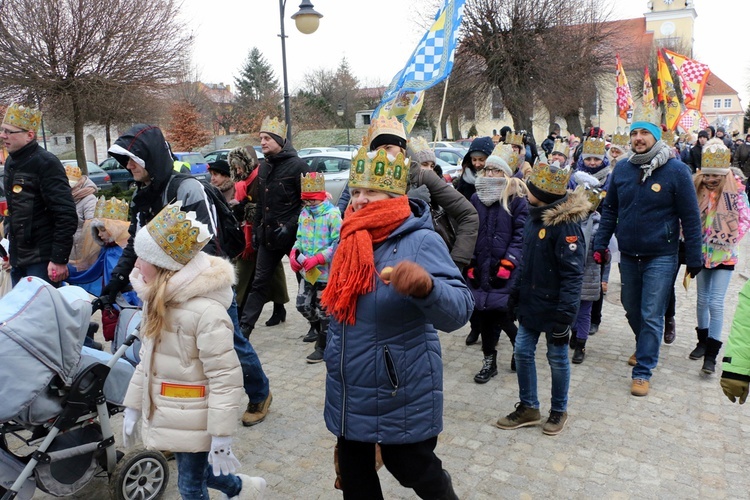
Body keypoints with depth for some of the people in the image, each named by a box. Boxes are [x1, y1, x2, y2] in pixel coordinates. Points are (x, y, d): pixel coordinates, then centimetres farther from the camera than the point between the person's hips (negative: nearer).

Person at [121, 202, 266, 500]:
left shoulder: (206, 311, -27)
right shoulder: (157, 300, 1)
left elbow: (226, 379, -25)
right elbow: (148, 359, 10)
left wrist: (221, 437, -22)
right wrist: (133, 408, 13)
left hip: (193, 421, -8)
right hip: (167, 415, 8)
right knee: (195, 474, 24)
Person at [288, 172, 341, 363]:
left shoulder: (332, 214, -16)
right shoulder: (304, 214, 6)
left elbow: (338, 244, -18)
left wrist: (317, 259, -24)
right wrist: (294, 253, -4)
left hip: (326, 271, -7)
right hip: (307, 271, 7)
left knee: (324, 310, 5)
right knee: (303, 305, 13)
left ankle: (323, 346, 22)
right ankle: (321, 332, 39)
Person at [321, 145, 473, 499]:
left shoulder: (421, 242, -19)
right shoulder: (349, 242, 1)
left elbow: (458, 311, -30)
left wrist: (426, 286, -50)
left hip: (402, 394, -6)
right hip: (348, 394, 6)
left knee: (415, 469, 15)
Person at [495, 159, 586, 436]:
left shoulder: (566, 224, -20)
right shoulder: (534, 216, 6)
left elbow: (572, 274, -22)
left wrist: (565, 314, -23)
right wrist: (516, 291, 14)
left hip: (553, 306, -7)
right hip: (530, 302, 8)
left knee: (557, 357, 10)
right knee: (523, 352, 11)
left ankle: (559, 410, 29)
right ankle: (528, 407, 28)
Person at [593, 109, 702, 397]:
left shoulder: (676, 170, -11)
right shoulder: (621, 169, 1)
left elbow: (690, 218, -7)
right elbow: (609, 210, 8)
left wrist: (694, 259, -6)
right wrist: (600, 245, 3)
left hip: (661, 257, -4)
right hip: (628, 255, 5)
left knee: (651, 316, -2)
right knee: (632, 309, 19)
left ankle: (643, 371, 10)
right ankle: (645, 348, 45)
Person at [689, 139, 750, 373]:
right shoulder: (698, 190, -1)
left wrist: (730, 240, -16)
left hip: (724, 255, -3)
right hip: (702, 253, 4)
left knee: (716, 303, -8)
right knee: (702, 300, 13)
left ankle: (711, 354, 0)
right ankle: (703, 341, 30)